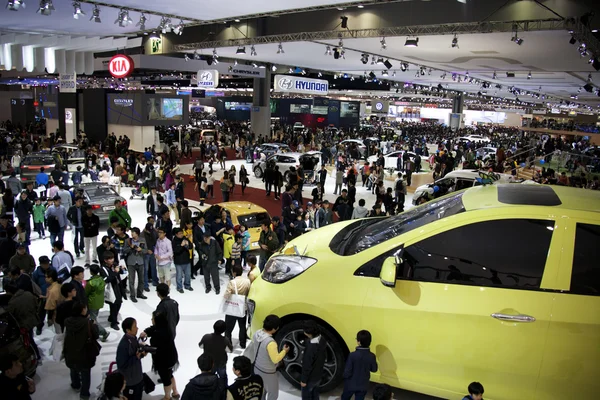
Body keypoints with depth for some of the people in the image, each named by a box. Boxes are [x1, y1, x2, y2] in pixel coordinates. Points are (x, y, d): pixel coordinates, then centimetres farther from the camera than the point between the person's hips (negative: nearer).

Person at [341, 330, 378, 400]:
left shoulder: (353, 355, -26)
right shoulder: (371, 356, -16)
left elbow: (347, 372, -21)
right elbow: (374, 369, 1)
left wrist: (345, 376, 0)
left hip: (351, 384, -2)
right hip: (363, 386, 2)